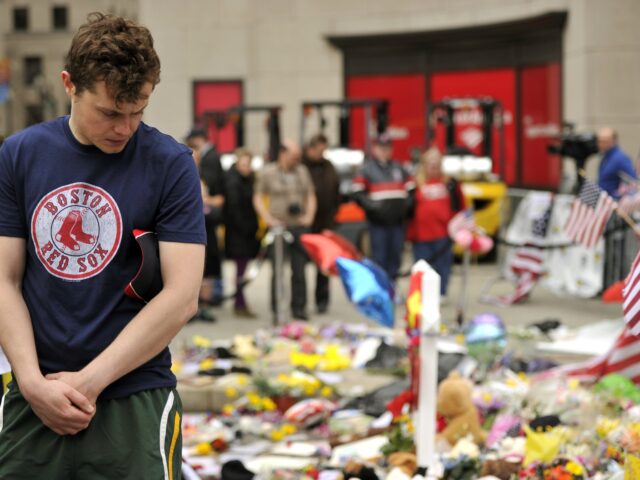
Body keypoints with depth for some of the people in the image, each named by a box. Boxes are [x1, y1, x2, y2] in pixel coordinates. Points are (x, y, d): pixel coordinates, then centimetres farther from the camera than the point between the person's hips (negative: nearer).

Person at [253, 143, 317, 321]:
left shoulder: (302, 171, 12)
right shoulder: (268, 172, 1)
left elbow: (311, 196, 19)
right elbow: (258, 198, 2)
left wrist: (309, 216, 6)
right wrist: (268, 219, -7)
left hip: (300, 226, 3)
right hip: (279, 226, -3)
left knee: (299, 269, 2)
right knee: (277, 270, -3)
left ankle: (299, 308, 10)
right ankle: (276, 309, 4)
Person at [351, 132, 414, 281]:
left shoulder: (398, 168, 18)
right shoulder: (367, 169, 2)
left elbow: (411, 188, 22)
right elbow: (357, 192, -5)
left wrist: (407, 203, 4)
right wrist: (370, 206, -15)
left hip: (397, 220, 5)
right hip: (378, 222, -5)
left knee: (395, 255, 7)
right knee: (379, 257, -6)